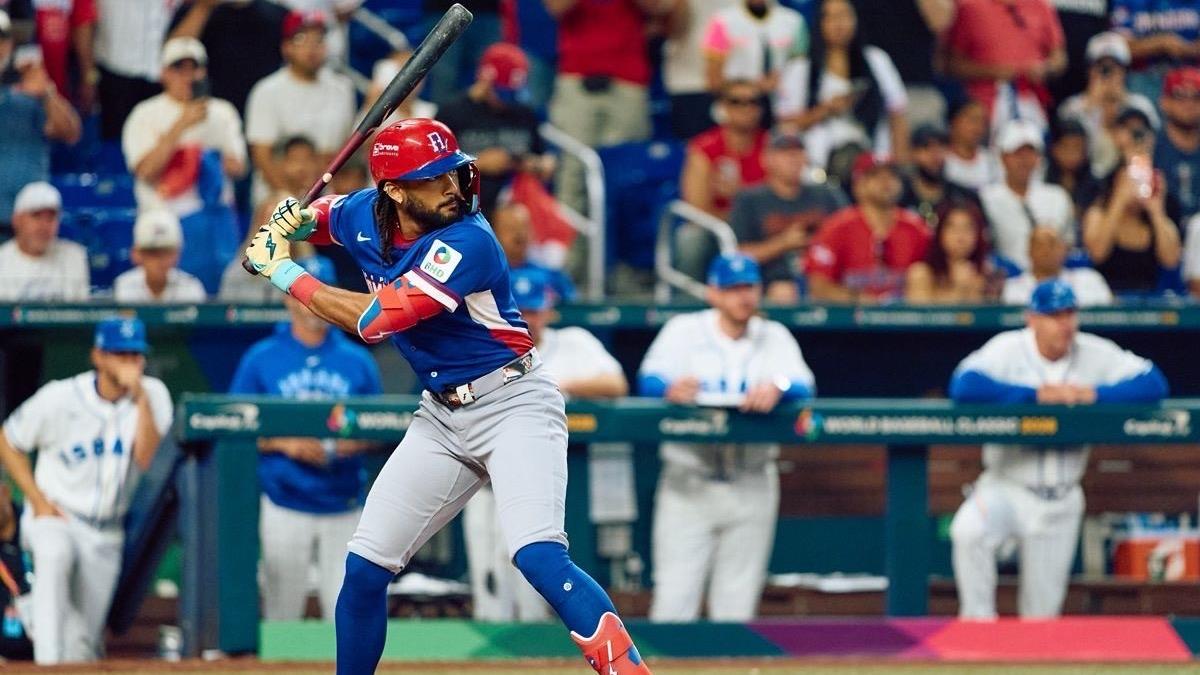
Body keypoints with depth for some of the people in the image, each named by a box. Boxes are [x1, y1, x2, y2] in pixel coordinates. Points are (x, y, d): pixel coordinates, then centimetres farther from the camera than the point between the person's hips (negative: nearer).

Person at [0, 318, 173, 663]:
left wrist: (140, 398, -25)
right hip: (53, 518, -3)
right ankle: (48, 666, -45)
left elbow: (147, 460, -18)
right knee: (55, 556, -38)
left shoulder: (152, 396, -4)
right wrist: (38, 500, -7)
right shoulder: (59, 398, -10)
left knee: (83, 645, 4)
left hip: (106, 536, 3)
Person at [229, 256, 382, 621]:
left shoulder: (358, 361, 8)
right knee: (282, 608, 1)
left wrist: (353, 444, -12)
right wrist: (284, 443, -14)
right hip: (284, 505, -1)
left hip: (344, 505, 1)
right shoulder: (261, 358, 3)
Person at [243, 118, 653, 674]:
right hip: (442, 416, 7)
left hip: (512, 404, -7)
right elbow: (318, 217, 23)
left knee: (538, 556, -28)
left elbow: (374, 320, -26)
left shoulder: (466, 242, -24)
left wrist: (285, 275, -16)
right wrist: (291, 221, -2)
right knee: (364, 569, 8)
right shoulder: (363, 215, -2)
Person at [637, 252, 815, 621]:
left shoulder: (774, 338, 8)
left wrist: (778, 388, -32)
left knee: (738, 605, 4)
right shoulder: (684, 331, 3)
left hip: (751, 489, 2)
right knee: (674, 598, -8)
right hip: (689, 480, -2)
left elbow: (804, 387, -8)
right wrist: (671, 388, -37)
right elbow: (648, 382, -13)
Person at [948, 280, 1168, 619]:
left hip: (1060, 501, 3)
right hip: (1006, 489, -3)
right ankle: (977, 623, -21)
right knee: (968, 530, -34)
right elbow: (963, 386, -29)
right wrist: (1037, 394, -30)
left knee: (1042, 613, 8)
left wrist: (1094, 394, -26)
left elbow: (1154, 383, -12)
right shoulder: (1008, 349, -12)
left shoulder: (1095, 354, -4)